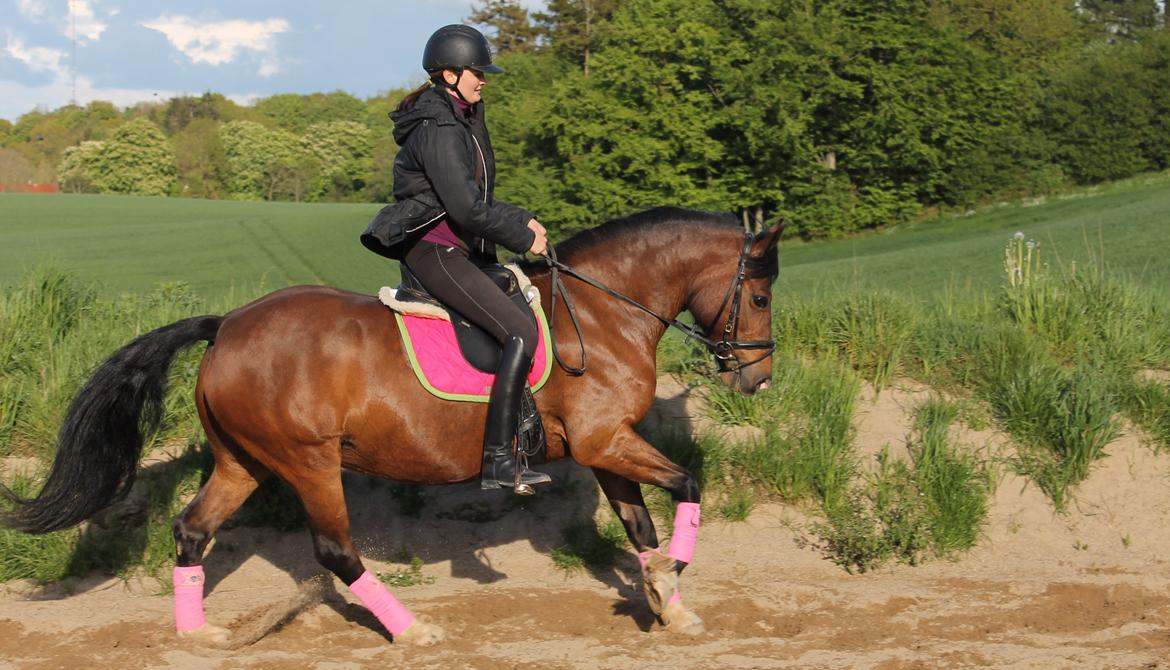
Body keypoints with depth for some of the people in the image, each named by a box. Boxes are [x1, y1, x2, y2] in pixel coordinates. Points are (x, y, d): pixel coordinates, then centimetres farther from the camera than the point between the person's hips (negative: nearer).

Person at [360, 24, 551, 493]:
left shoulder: (459, 121, 16)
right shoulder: (438, 129, -16)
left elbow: (477, 199, 21)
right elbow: (466, 208, -21)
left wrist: (522, 220, 7)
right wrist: (523, 237, -10)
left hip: (456, 250, 11)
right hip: (435, 251, -11)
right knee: (521, 331, -20)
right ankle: (498, 461, -25)